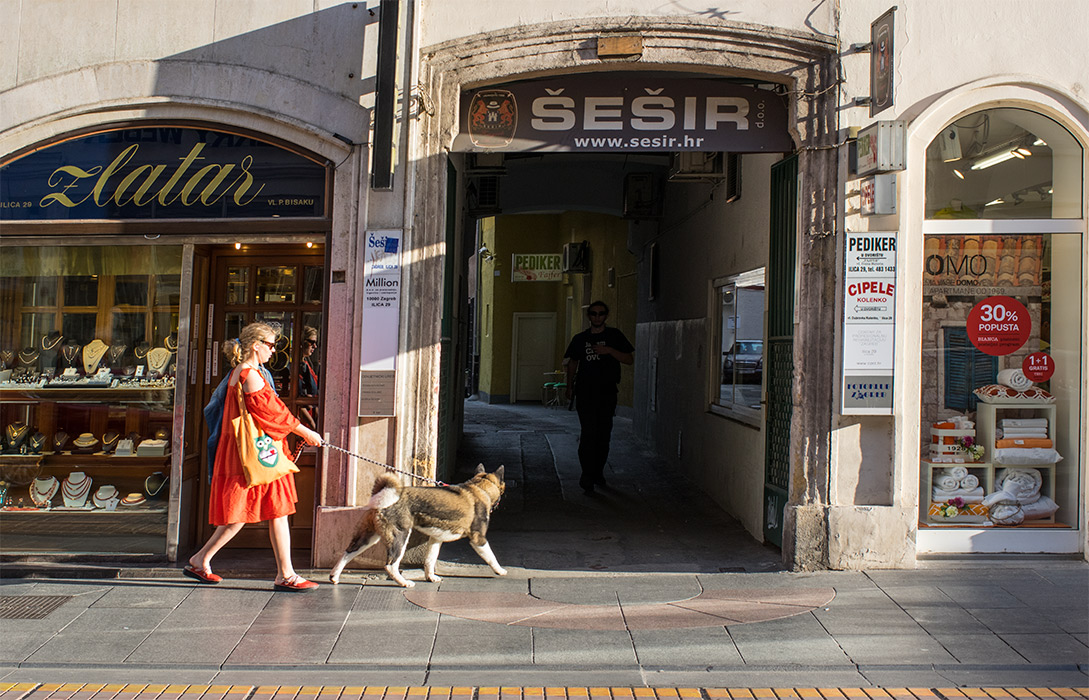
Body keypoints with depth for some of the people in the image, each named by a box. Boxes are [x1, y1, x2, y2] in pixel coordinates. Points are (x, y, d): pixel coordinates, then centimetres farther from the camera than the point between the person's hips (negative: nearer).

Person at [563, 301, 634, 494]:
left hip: (607, 393, 1)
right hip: (585, 393, -1)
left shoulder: (614, 335, 5)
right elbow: (572, 362, 18)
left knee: (604, 435, 7)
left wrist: (609, 350, -13)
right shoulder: (580, 338, 9)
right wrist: (569, 386, 10)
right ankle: (587, 478, -7)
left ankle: (598, 473, 21)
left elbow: (629, 359, 0)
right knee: (588, 433, -9)